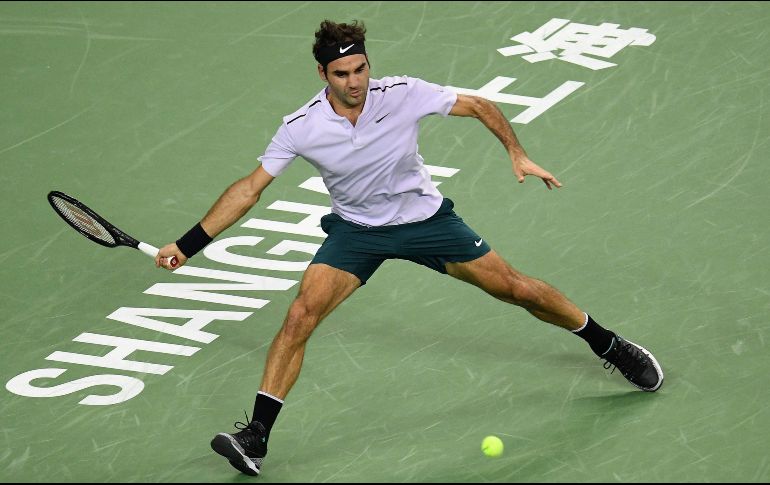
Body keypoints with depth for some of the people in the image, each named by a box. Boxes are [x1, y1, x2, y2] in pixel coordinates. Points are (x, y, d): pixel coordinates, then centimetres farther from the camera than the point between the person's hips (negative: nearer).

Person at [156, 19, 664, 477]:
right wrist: (188, 244, -16)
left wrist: (518, 154, -19)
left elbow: (481, 107, -8)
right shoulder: (301, 128, -20)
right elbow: (250, 189, -11)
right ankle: (256, 438, -17)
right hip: (355, 228, 0)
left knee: (516, 289, 2)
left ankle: (608, 345, 28)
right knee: (301, 314, -20)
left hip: (425, 217, 0)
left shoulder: (405, 94, -22)